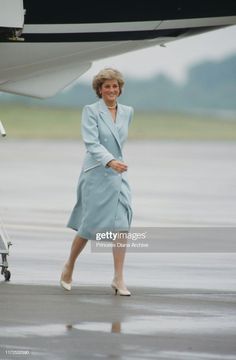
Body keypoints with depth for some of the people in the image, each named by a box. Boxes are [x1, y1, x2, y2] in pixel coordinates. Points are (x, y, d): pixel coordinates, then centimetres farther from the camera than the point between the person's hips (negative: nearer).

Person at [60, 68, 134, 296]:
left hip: (119, 174, 4)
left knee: (122, 223, -9)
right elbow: (92, 143, -18)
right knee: (90, 225, 2)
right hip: (96, 174, -4)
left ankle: (118, 279, -8)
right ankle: (69, 266, 26)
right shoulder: (90, 111, -8)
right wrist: (110, 161, -31)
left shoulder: (127, 112, 8)